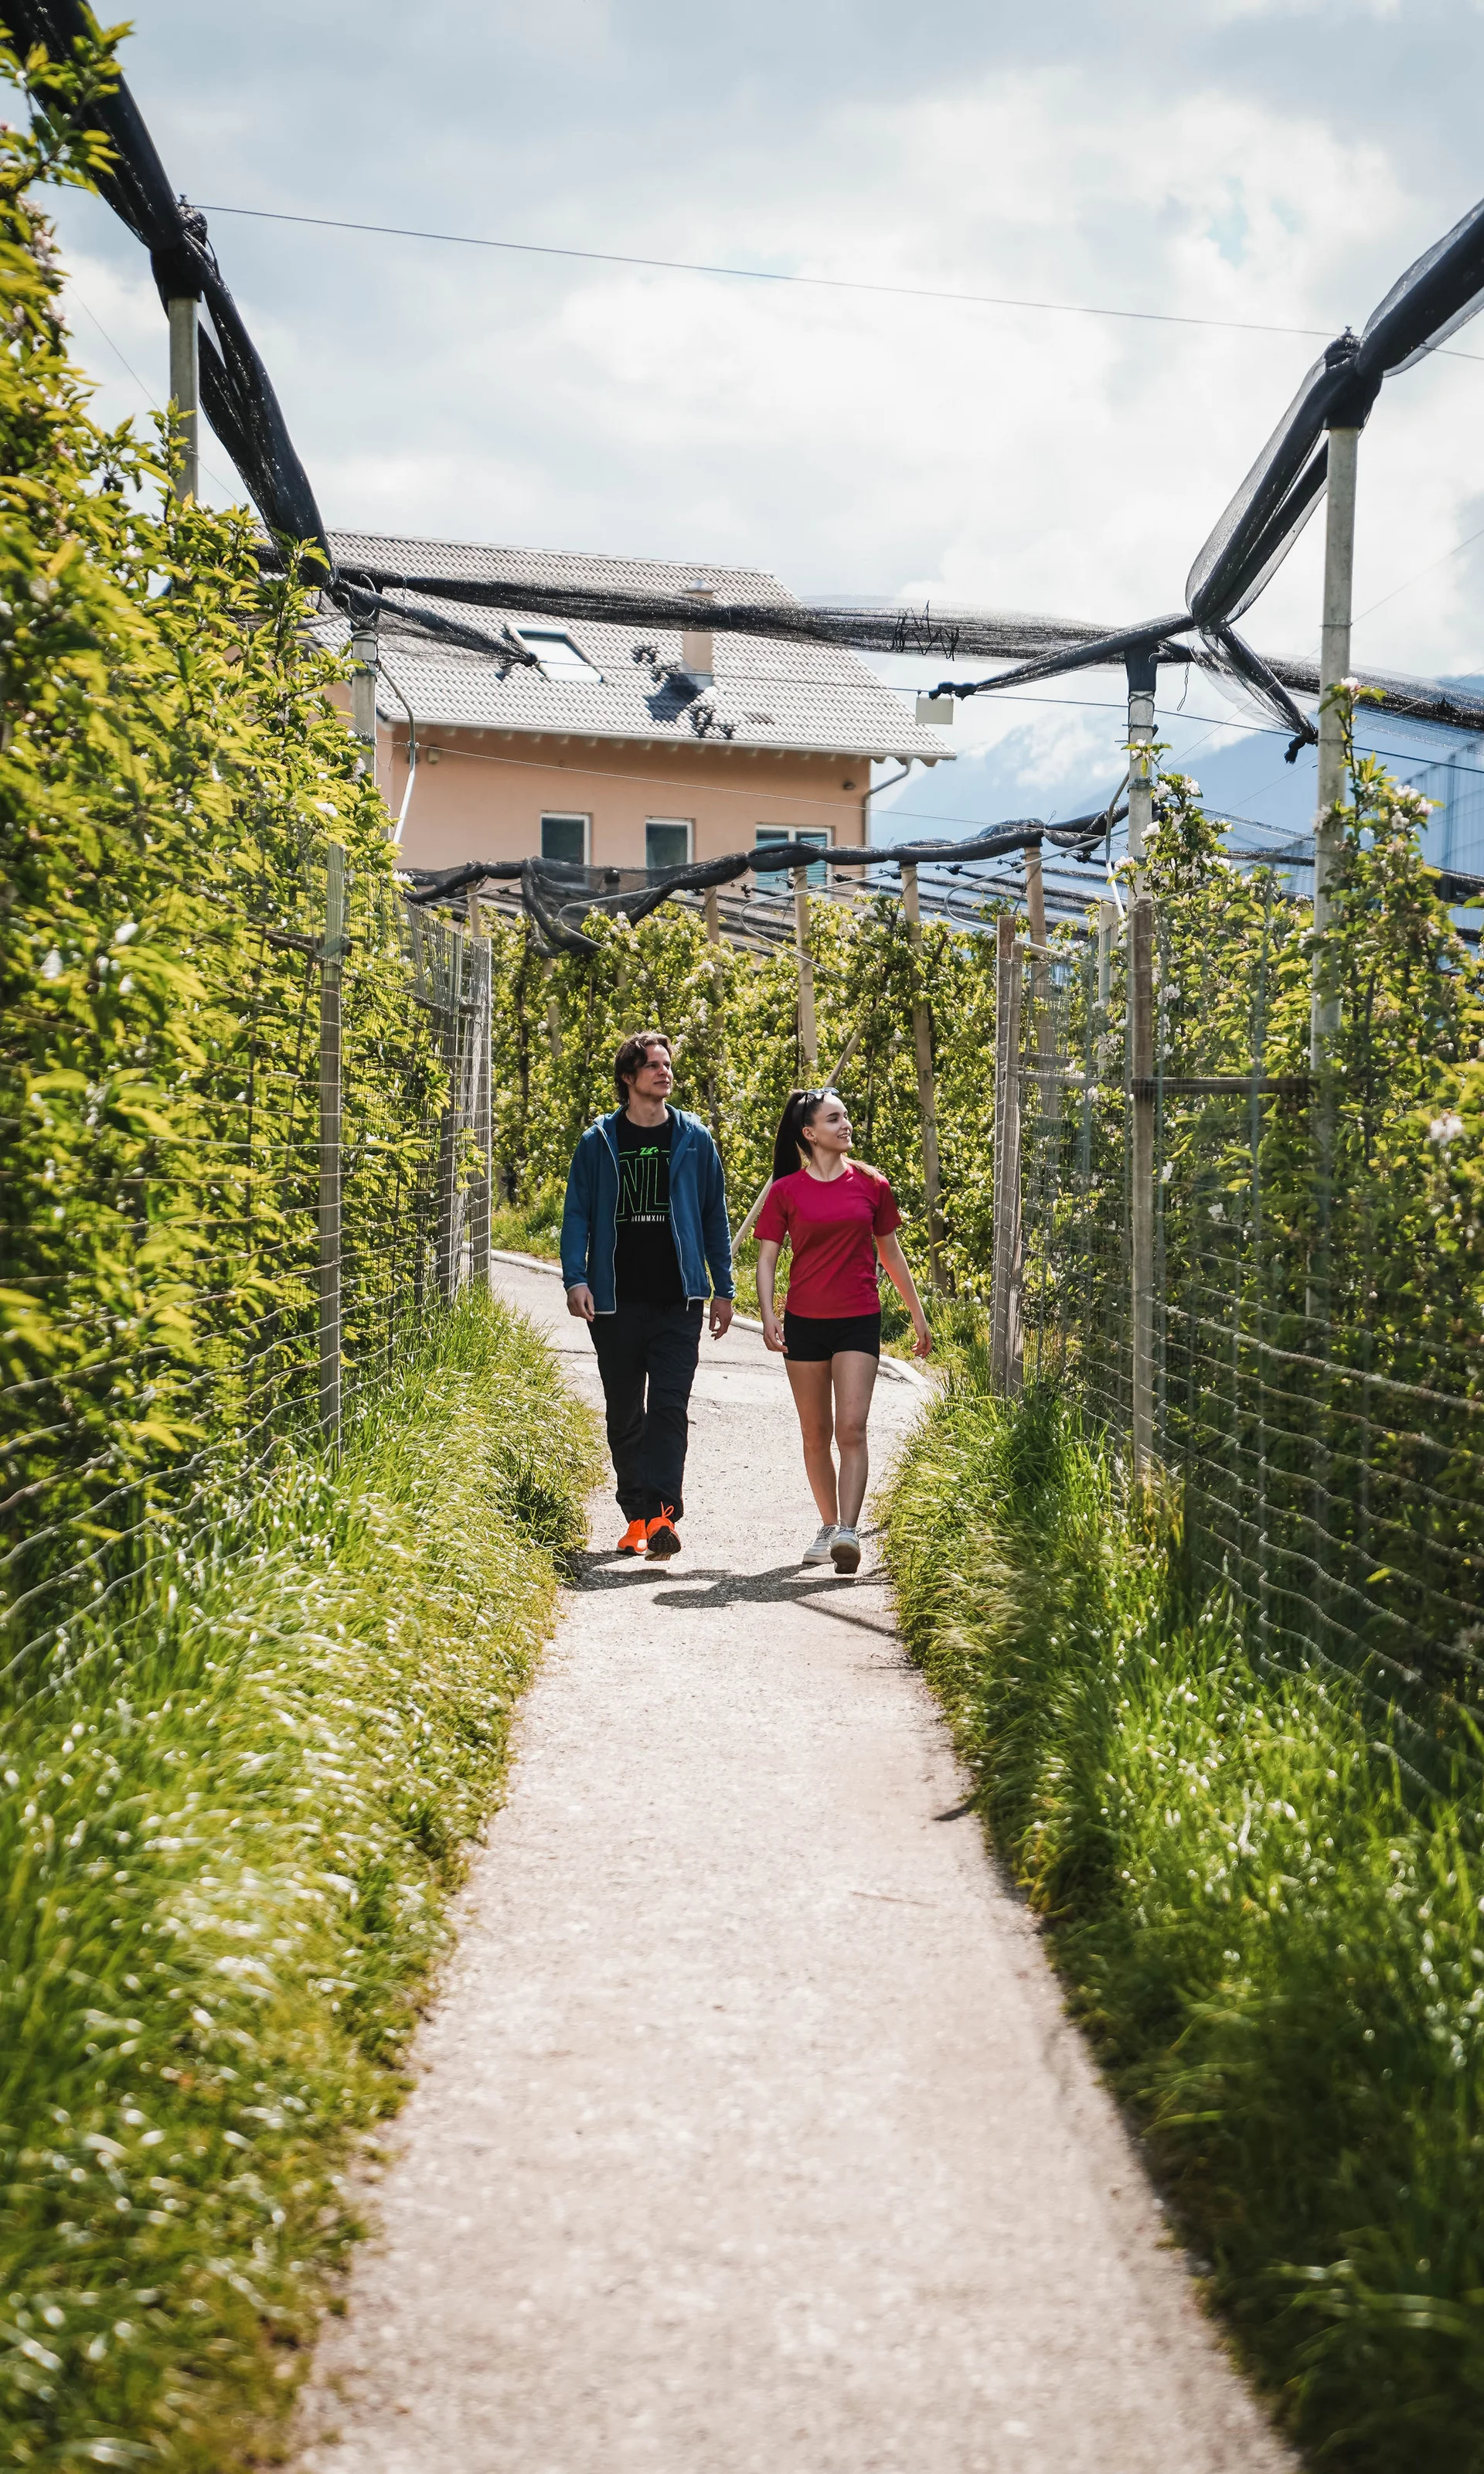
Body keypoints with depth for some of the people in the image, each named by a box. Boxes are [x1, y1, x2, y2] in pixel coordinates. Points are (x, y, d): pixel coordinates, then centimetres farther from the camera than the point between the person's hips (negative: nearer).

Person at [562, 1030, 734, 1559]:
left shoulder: (694, 1139, 8)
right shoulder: (598, 1142, 5)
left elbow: (715, 1216, 13)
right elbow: (577, 1214, 4)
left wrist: (723, 1289, 10)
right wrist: (575, 1279, -9)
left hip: (678, 1300, -1)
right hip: (616, 1300, 1)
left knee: (669, 1407, -11)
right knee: (624, 1414, 7)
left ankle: (662, 1515, -16)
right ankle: (636, 1518, 16)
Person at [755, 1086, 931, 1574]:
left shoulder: (871, 1185, 5)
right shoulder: (786, 1191, 1)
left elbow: (890, 1253, 14)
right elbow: (767, 1257, 1)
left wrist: (918, 1314, 18)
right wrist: (768, 1313, -15)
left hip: (859, 1322, -1)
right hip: (805, 1323, 1)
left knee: (851, 1428, -14)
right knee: (816, 1434, 10)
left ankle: (848, 1532, -20)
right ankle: (828, 1527, 25)